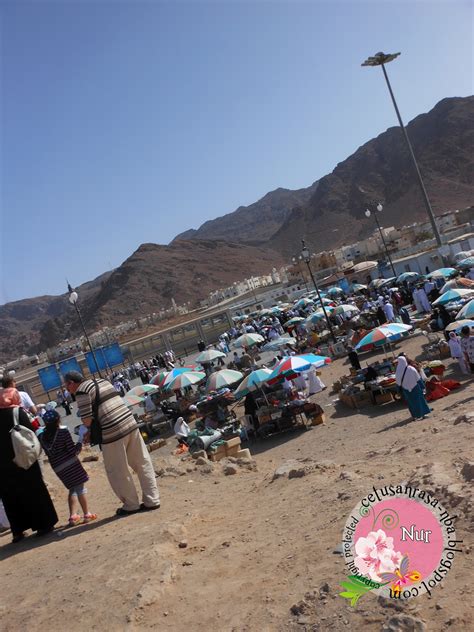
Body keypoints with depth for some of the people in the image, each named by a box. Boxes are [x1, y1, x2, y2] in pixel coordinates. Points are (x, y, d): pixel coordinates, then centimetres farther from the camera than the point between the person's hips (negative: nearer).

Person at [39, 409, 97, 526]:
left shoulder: (42, 436, 2)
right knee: (80, 487, 5)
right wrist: (81, 438, -5)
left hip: (57, 467, 5)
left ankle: (73, 516, 12)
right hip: (71, 464, -5)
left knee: (72, 489, 18)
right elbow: (73, 451, -10)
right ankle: (86, 514, 6)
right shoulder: (63, 431, -10)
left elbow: (49, 453, 9)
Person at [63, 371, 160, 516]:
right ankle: (152, 500, 20)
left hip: (113, 432, -8)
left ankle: (131, 505, 21)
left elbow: (87, 421, -10)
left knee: (118, 472, 10)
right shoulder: (103, 381, 17)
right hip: (131, 423, 8)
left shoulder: (81, 392, -7)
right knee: (143, 463, 13)